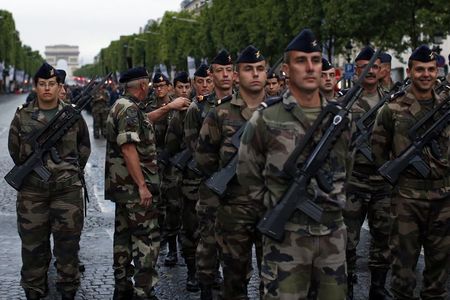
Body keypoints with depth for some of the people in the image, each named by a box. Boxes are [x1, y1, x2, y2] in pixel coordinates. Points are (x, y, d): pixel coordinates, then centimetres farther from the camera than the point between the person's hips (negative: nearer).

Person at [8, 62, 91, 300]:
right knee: (33, 243, 7)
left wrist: (74, 168, 10)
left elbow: (84, 145, 16)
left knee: (68, 243, 5)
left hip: (67, 188, 0)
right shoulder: (22, 115, 3)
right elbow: (14, 149, 11)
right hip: (32, 190, 0)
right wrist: (29, 169, 6)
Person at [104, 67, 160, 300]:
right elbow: (129, 149, -24)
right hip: (135, 185, -11)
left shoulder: (120, 106, 14)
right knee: (147, 239, -8)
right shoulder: (130, 109, -17)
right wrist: (142, 186, -24)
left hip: (123, 185, 11)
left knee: (124, 235, 14)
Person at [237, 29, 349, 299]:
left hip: (334, 234, 4)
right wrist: (275, 213, 1)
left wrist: (337, 204, 14)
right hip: (286, 236, -4)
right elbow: (249, 176, 2)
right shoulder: (266, 120, -7)